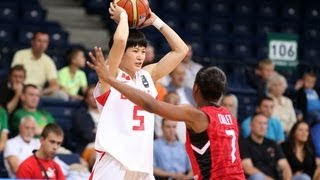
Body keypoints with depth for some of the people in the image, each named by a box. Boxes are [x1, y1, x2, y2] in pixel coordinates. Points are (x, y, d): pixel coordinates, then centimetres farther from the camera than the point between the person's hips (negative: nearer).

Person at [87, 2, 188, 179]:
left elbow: (181, 50, 16)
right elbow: (120, 40, -22)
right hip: (113, 165, -7)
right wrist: (122, 16, -4)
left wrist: (155, 21, 13)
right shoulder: (109, 76, -4)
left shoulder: (147, 76, 14)